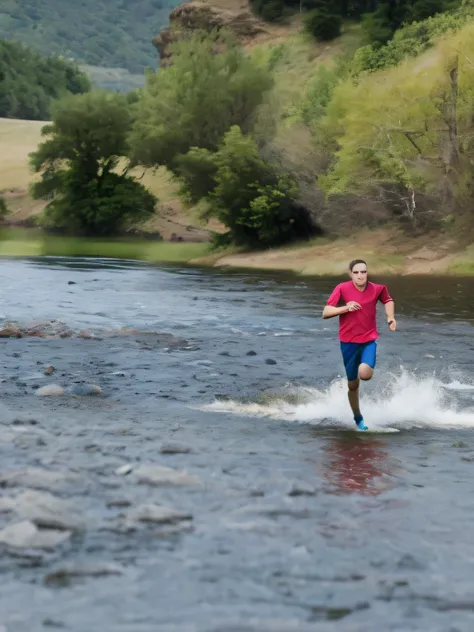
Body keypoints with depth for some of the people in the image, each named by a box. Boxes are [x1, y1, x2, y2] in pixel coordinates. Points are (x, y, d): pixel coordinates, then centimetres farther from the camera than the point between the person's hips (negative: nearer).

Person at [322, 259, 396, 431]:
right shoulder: (342, 289, -11)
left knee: (365, 374, -26)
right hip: (348, 342, 0)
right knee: (353, 384, 7)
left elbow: (388, 300, 20)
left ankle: (366, 366, 11)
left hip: (369, 340, 0)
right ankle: (358, 418, 28)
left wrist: (391, 318, 4)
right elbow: (325, 313, -15)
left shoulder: (376, 289, -4)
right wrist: (345, 308, -28)